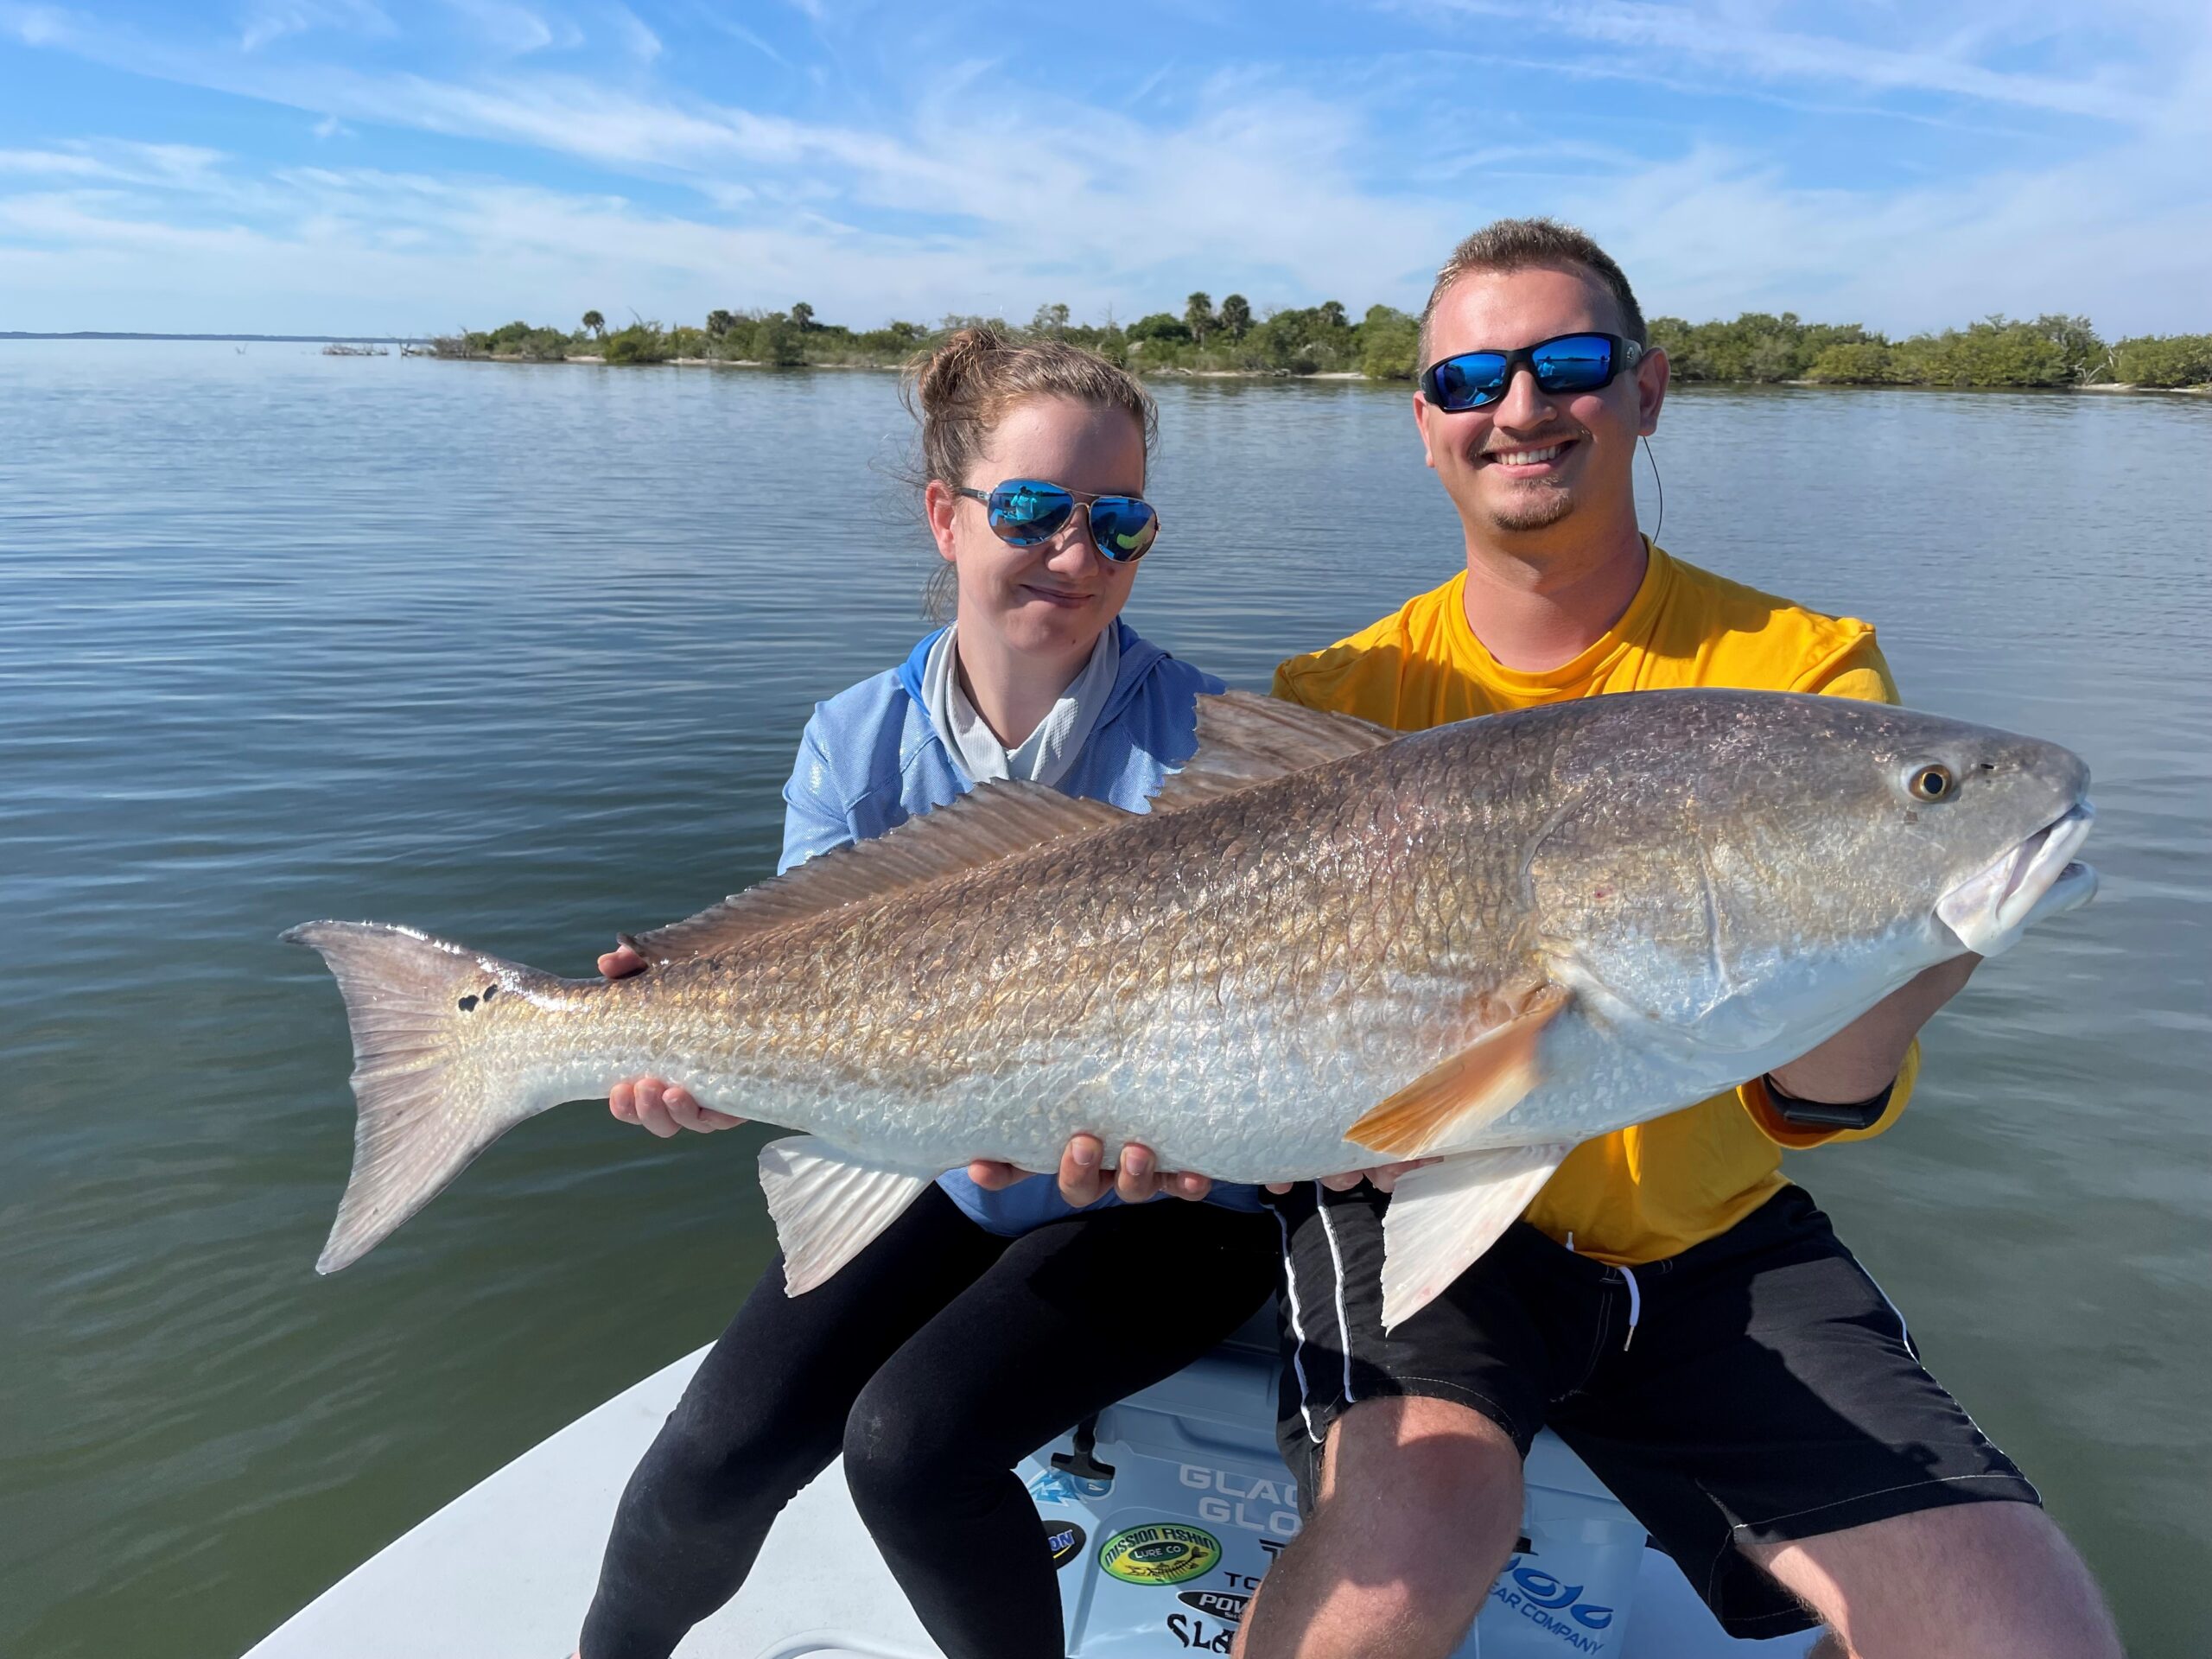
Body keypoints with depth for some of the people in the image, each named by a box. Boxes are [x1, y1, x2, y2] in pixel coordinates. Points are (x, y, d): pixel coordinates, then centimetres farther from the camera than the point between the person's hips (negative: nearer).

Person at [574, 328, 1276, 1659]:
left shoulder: (1202, 742, -14)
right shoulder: (861, 745, -4)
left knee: (910, 1441, -23)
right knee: (721, 1451, -10)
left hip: (1161, 1206, -3)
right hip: (938, 1184, 3)